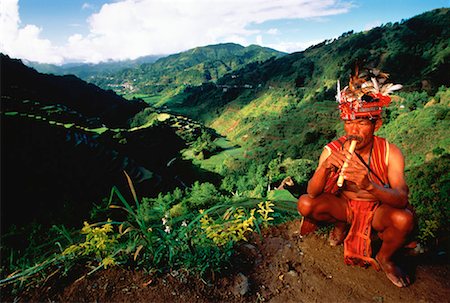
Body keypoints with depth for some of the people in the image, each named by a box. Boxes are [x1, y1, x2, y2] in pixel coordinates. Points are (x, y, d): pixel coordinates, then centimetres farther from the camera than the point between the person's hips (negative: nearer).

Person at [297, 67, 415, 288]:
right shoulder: (332, 150, -18)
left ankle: (384, 259, 3)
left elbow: (402, 199, -30)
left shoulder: (390, 153, -19)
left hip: (378, 210, 0)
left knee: (404, 219, -32)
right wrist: (326, 166, -45)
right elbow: (312, 193, -24)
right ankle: (341, 225, 10)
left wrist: (370, 186, -51)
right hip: (343, 205, 1)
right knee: (305, 204, -23)